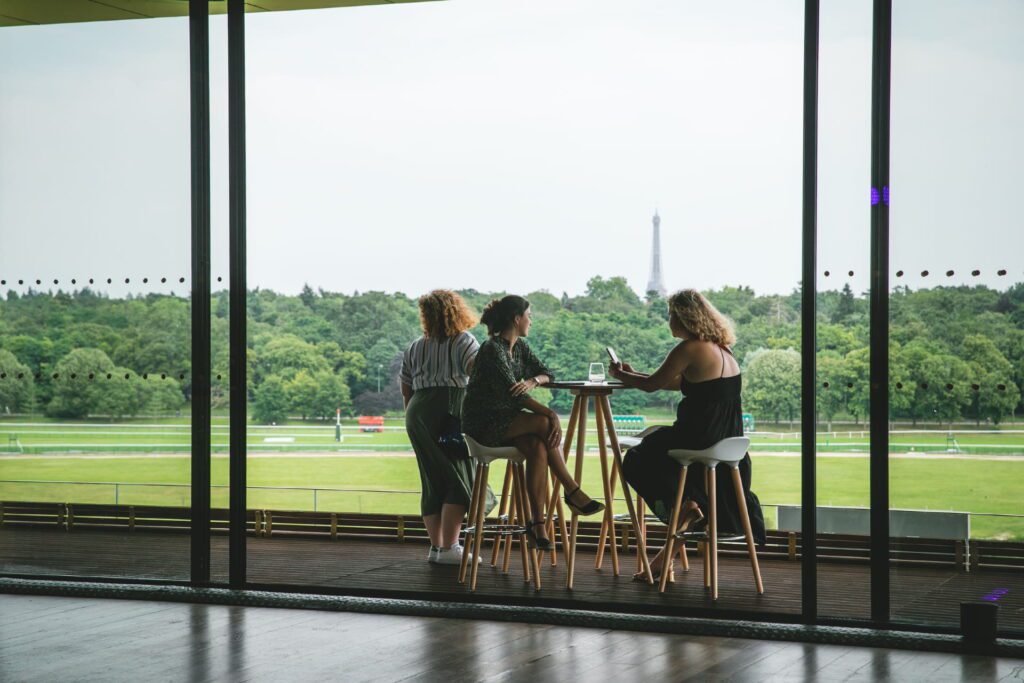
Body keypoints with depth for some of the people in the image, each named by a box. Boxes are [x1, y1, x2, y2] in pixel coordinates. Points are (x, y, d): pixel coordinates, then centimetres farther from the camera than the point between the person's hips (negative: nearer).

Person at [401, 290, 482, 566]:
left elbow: (405, 390, 20)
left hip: (417, 412, 6)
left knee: (432, 483, 11)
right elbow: (477, 368, -18)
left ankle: (436, 547, 10)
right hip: (448, 410, -6)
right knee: (459, 480, -3)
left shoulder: (414, 349, 18)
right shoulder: (463, 341, 1)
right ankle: (449, 548, -9)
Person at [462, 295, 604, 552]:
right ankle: (573, 493, -14)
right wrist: (551, 414, -28)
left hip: (507, 419, 8)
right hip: (483, 423, -7)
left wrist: (533, 381, -16)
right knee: (544, 424, -26)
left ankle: (537, 523, -27)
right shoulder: (492, 350, -17)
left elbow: (547, 373, 9)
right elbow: (513, 394, -23)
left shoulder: (519, 346, 10)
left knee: (538, 448, -24)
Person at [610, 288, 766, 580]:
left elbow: (652, 384, -6)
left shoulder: (690, 349, -15)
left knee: (636, 461, 16)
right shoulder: (721, 348, 11)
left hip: (700, 441, -8)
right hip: (729, 443, 8)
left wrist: (621, 375, 14)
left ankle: (683, 505, 4)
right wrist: (633, 375, 25)